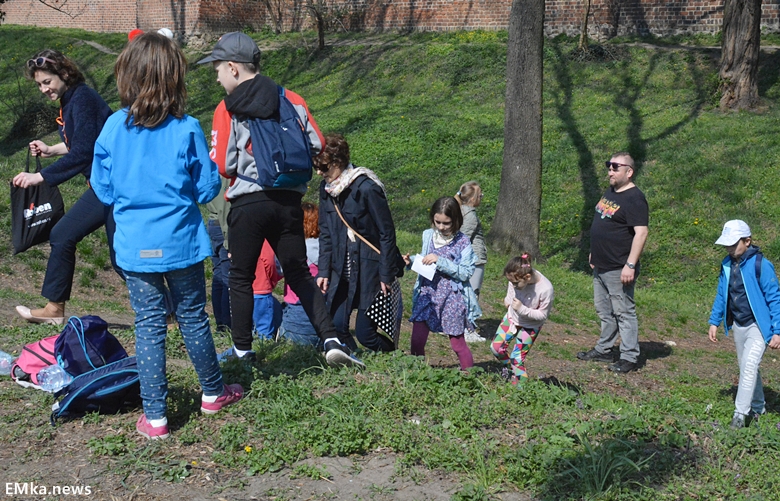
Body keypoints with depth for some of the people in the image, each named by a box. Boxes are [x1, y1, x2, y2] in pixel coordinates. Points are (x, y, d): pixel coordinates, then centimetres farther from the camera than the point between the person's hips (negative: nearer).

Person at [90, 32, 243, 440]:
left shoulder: (114, 127, -7)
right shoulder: (186, 130, -13)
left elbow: (101, 187, 2)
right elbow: (208, 187, -7)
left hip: (135, 248, 1)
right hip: (181, 242, -1)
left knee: (148, 326, 7)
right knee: (193, 318, 15)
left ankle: (154, 416, 10)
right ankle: (213, 392, 32)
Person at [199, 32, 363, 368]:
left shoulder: (228, 109, -7)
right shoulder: (291, 100, 4)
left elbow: (222, 166, -10)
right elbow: (317, 145, 5)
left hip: (248, 203, -4)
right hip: (289, 201, 4)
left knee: (241, 277, 13)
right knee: (299, 274, 14)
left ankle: (242, 349, 20)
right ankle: (331, 340, 1)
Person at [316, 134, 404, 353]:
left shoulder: (366, 188, -17)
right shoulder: (326, 189, 2)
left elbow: (387, 234, -13)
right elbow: (325, 233, 9)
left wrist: (386, 275, -13)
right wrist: (324, 270, 3)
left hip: (369, 269, -6)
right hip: (342, 269, 6)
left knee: (365, 333, -3)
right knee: (335, 326, -4)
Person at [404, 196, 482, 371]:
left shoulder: (462, 242, -8)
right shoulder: (428, 235, 5)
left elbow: (466, 273, -14)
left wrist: (440, 261, -21)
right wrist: (412, 261, -2)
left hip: (452, 298, -4)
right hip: (427, 294, 4)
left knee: (457, 342, 4)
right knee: (416, 341, 1)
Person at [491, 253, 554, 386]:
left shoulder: (545, 289, -36)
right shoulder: (518, 277, -23)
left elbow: (543, 315, -24)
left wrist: (522, 309, -35)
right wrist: (508, 299, 1)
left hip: (530, 326, -5)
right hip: (512, 317, 5)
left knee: (517, 358, -6)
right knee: (496, 347, 6)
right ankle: (508, 367, 34)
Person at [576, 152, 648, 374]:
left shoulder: (634, 198, -16)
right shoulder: (610, 193, 13)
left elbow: (641, 232, -23)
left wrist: (630, 265, -26)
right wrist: (594, 253, 23)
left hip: (618, 269, -10)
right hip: (601, 266, 10)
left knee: (624, 312, -3)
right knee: (604, 311, 17)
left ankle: (629, 357, 4)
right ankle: (603, 350, 28)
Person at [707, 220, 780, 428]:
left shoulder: (761, 265, -18)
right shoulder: (727, 265, 0)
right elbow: (721, 295, 12)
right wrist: (714, 321, 10)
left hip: (758, 326, -7)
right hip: (738, 325, 7)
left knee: (749, 366, -16)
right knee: (745, 367, 16)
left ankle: (741, 413, -12)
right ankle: (758, 408, 32)